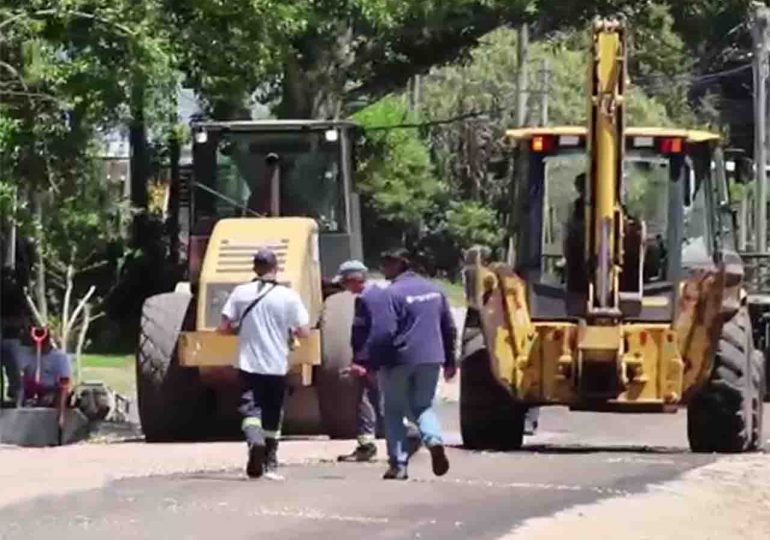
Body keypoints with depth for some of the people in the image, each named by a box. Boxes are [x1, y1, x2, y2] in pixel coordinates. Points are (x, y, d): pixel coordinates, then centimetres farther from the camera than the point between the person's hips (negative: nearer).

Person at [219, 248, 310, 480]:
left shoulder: (240, 293, -3)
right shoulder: (288, 296, -6)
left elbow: (224, 328, -4)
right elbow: (304, 332, -6)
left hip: (249, 364, 0)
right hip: (277, 366, 0)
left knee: (250, 408, 1)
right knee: (272, 416, 14)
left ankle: (254, 439, -30)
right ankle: (270, 464, 21)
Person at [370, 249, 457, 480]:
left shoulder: (393, 293, -13)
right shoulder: (434, 290, 10)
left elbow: (383, 332, -19)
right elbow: (449, 328, 16)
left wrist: (375, 364, -12)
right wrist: (450, 361, 23)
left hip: (400, 359, -5)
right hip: (431, 358, 5)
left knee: (395, 411, 8)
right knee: (423, 406, 18)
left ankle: (398, 465, 4)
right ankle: (434, 440, -12)